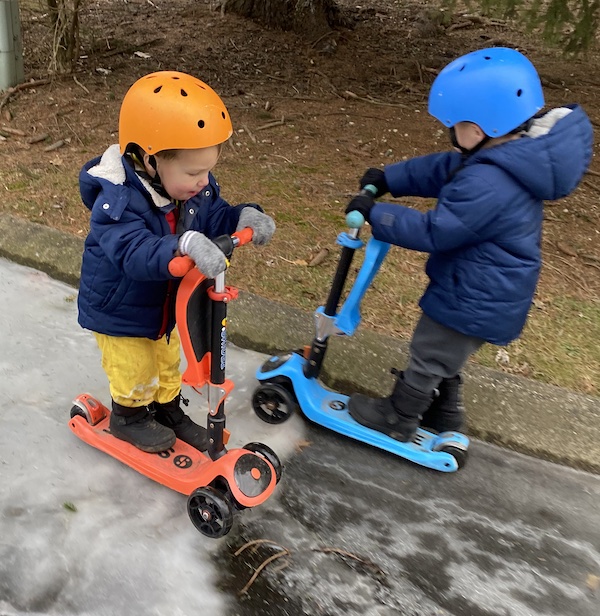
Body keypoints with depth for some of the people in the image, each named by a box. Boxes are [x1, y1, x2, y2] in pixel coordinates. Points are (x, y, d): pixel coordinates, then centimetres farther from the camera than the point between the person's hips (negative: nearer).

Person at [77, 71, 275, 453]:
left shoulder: (192, 188, -15)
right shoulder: (118, 202, -37)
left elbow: (213, 218, -7)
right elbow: (134, 252, -49)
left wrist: (244, 217, -30)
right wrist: (185, 245, -67)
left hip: (165, 305, 7)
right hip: (120, 312, -7)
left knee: (167, 364, 25)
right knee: (135, 373, 14)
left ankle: (170, 411, 49)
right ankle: (129, 418, 43)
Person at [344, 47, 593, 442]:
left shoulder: (486, 185, -35)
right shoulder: (517, 155, -3)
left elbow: (432, 232, -26)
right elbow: (443, 169, 5)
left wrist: (374, 213, -18)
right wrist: (388, 180, 3)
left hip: (475, 300, -9)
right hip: (487, 291, 10)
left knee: (428, 359, 12)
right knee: (445, 357, 28)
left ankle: (397, 421, 34)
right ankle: (444, 414, 48)